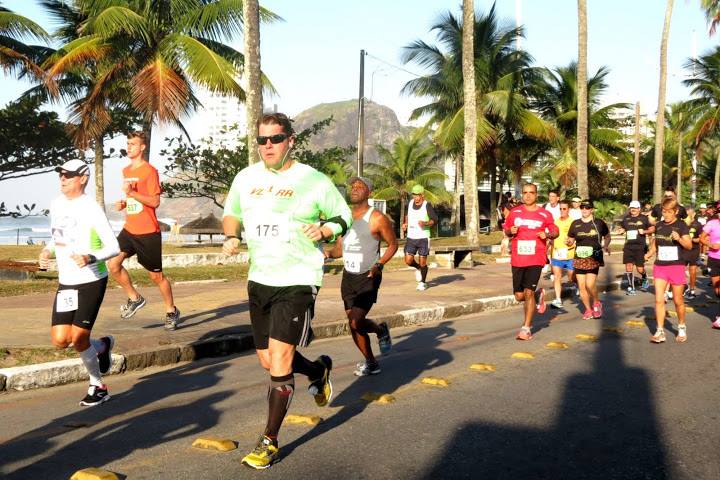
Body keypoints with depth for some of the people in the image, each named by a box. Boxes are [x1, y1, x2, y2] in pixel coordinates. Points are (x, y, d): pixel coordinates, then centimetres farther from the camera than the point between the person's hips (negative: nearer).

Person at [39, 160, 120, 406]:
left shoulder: (91, 208, -13)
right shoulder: (56, 204, 8)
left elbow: (114, 247, -14)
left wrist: (91, 258, -30)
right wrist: (47, 251, 4)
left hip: (92, 281, -6)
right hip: (66, 283, 6)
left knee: (78, 338, -5)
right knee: (60, 340, -3)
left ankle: (98, 387, 19)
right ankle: (102, 346, 28)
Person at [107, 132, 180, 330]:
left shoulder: (150, 171, -10)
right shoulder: (126, 171, 14)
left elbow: (154, 202, -15)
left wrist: (131, 193, -25)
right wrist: (123, 203, 7)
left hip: (148, 232, -6)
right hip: (129, 230, 7)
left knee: (156, 275, 4)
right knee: (112, 264, -12)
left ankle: (171, 311, 23)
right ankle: (134, 298, 9)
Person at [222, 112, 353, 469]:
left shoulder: (314, 181, -8)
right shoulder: (246, 177, 5)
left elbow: (343, 217, 1)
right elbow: (231, 213, 19)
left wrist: (324, 229, -20)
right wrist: (231, 236, -2)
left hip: (298, 282, -6)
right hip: (259, 281, 6)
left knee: (279, 360, -10)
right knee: (268, 361, 15)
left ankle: (269, 442, 6)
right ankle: (319, 371, 46)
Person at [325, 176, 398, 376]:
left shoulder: (377, 219, -10)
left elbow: (393, 244, -1)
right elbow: (340, 247, 13)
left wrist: (379, 264, -16)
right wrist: (329, 253, -9)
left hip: (368, 277, -6)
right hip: (348, 277, 6)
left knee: (356, 322, -16)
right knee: (354, 323, 9)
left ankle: (380, 330, 16)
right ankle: (371, 363, 27)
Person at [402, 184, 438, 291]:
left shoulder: (427, 205, -9)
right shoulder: (411, 203, 6)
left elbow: (435, 220, -9)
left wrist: (425, 223, -27)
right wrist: (405, 223, 8)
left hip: (423, 238, -4)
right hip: (411, 237, 4)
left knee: (422, 262, 2)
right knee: (408, 261, -4)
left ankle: (423, 282, 21)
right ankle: (418, 268, 30)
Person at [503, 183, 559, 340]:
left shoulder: (545, 214, 1)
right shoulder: (514, 212, 6)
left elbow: (555, 232, 10)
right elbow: (506, 230, 16)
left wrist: (547, 234, -12)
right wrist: (510, 231, -7)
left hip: (536, 259, -3)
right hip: (517, 259, 3)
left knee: (528, 292, -12)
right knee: (519, 296, 7)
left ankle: (526, 328, 0)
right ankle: (538, 295, 41)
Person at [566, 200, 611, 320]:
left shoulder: (599, 223, 2)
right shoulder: (575, 224, 7)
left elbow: (607, 236, 15)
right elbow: (570, 240, 14)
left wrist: (606, 245, -4)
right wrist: (568, 242, -9)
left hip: (594, 258, -3)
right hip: (579, 259, 3)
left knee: (590, 284, -15)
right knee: (581, 286, 3)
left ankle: (596, 303, 14)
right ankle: (588, 309, 20)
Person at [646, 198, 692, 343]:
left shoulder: (681, 225, -6)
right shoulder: (658, 225, 7)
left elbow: (689, 246, -10)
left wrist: (679, 239, -30)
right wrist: (649, 254, -1)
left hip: (676, 266, -3)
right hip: (660, 266, 3)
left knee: (678, 300, 8)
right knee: (659, 300, -5)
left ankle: (682, 328, 28)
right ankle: (660, 331, -1)